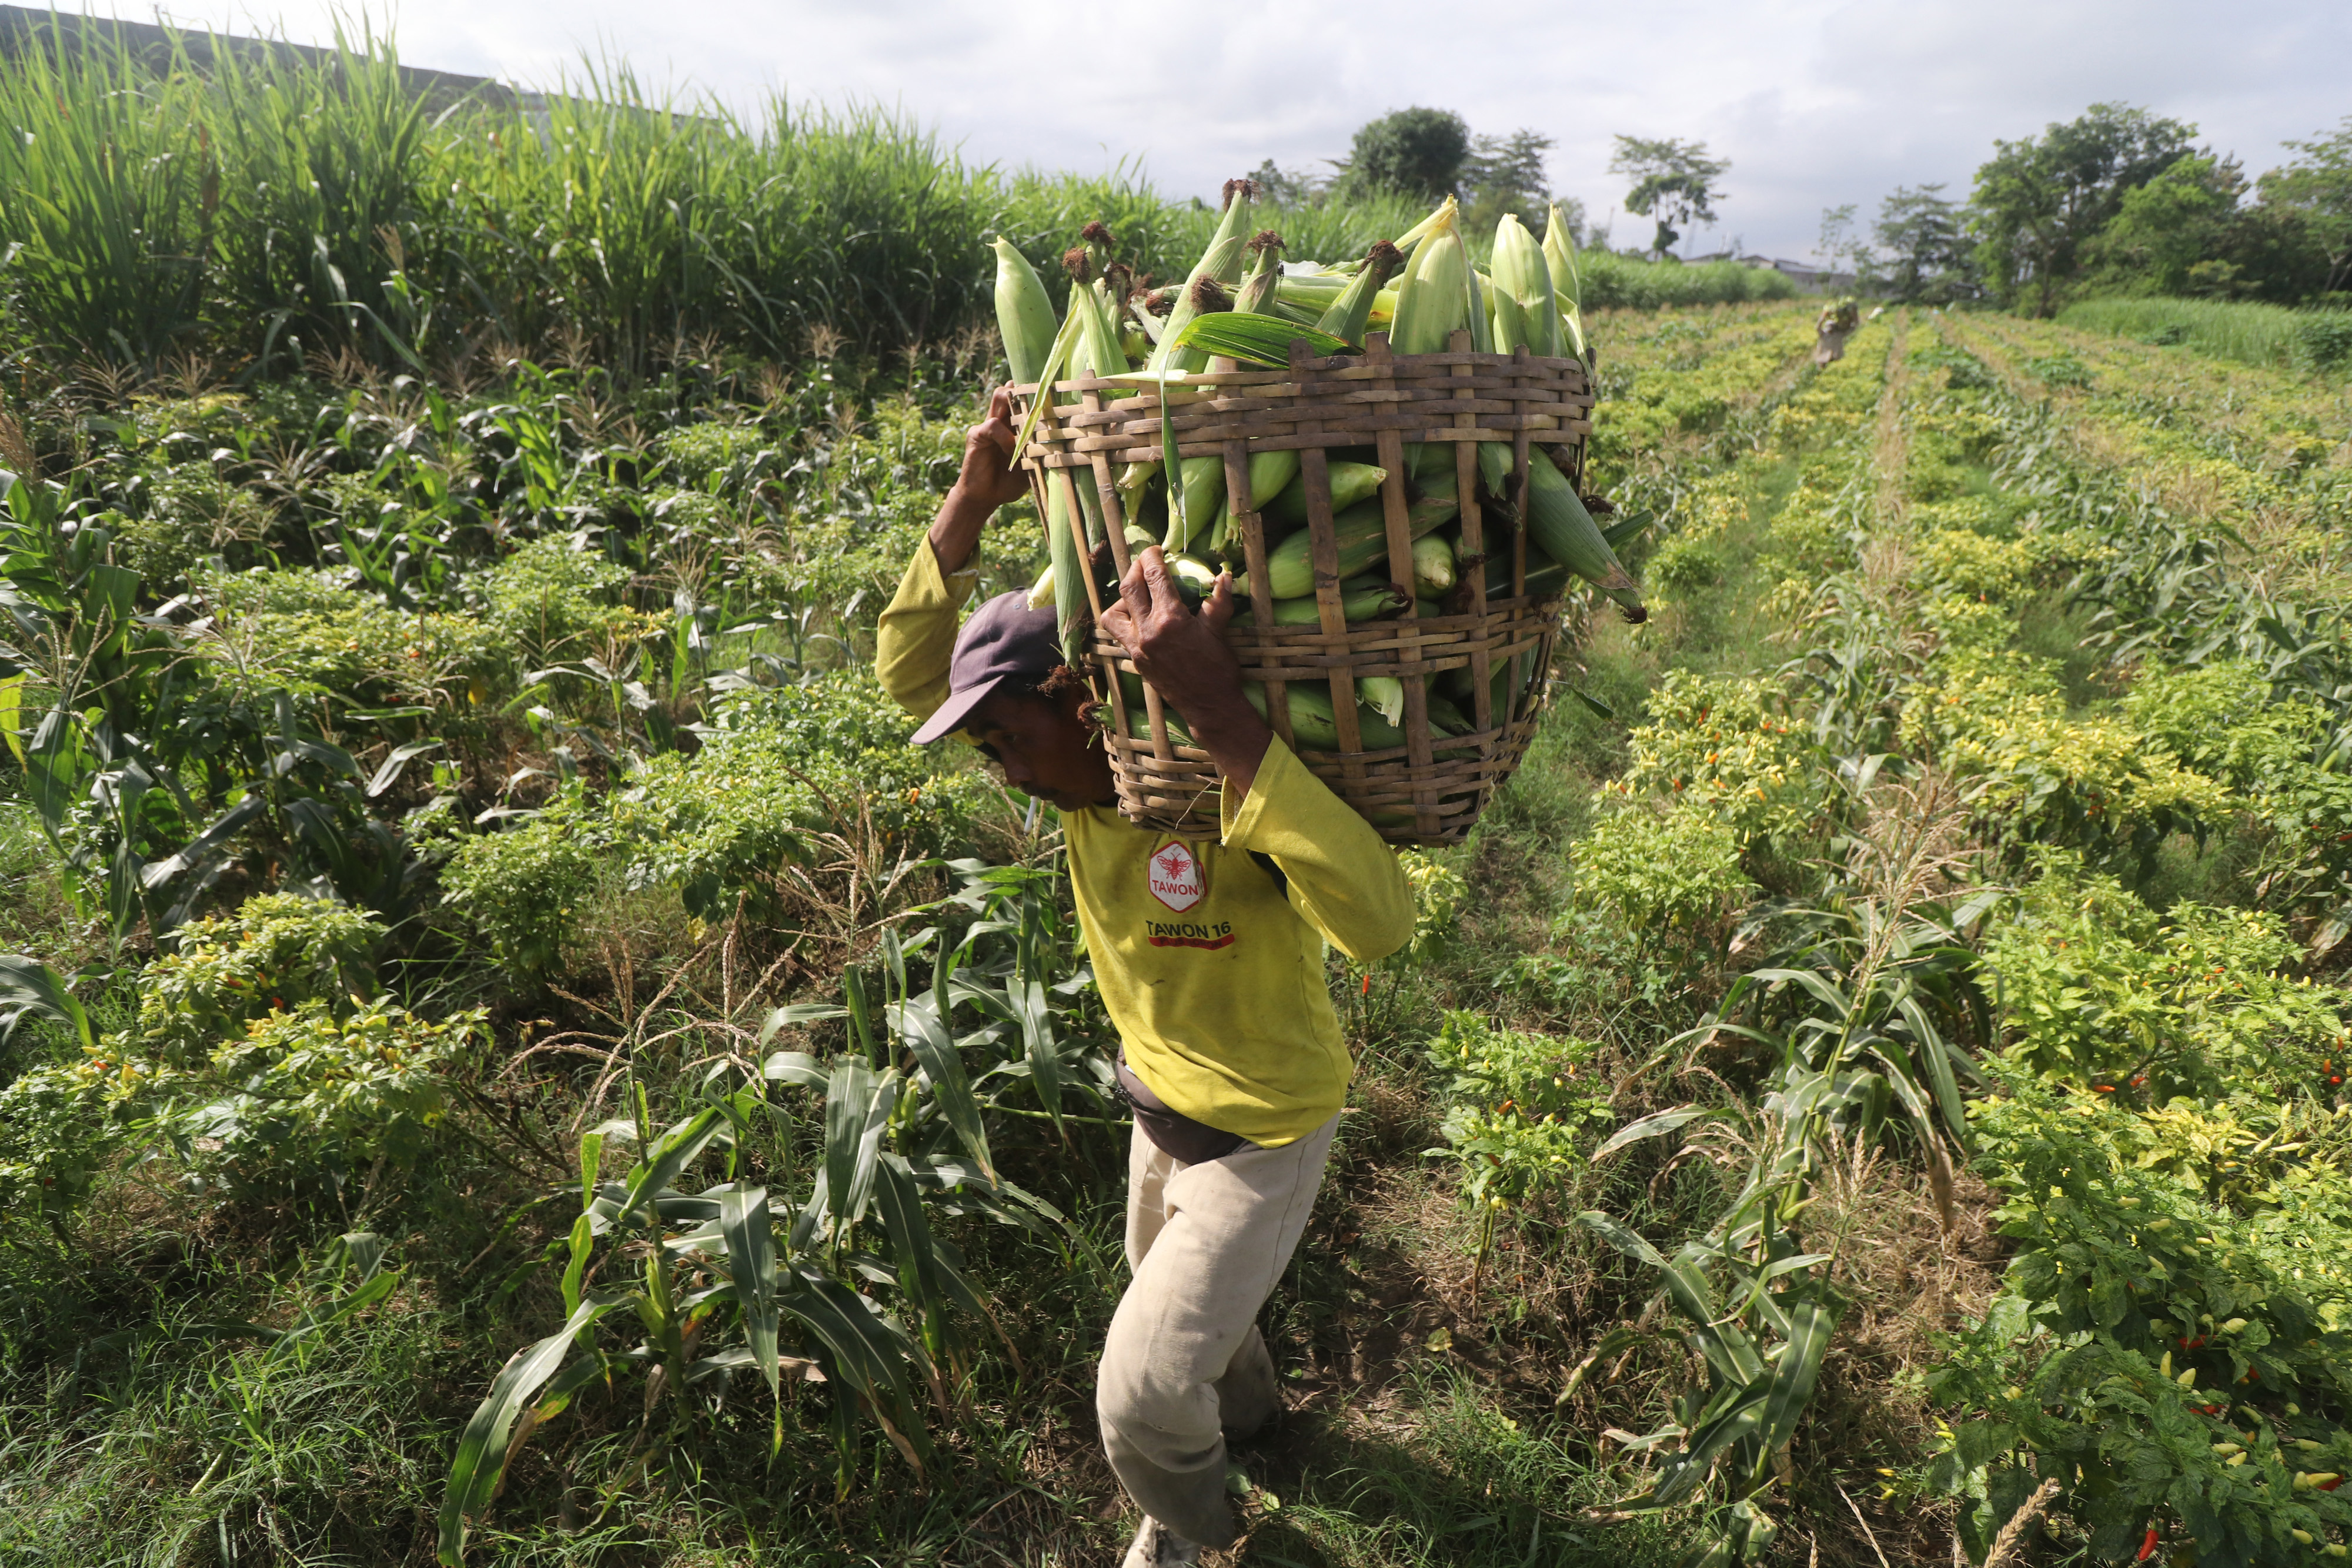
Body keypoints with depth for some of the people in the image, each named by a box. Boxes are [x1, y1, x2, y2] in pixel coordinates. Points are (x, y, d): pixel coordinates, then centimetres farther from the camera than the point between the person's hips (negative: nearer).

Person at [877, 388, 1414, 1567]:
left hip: (1264, 1139, -7)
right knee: (1168, 1296, 32)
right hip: (1161, 1107, 8)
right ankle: (1248, 1413, 66)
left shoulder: (1219, 784, -35)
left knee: (1141, 1398, 2)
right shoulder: (1083, 770, -12)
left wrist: (1221, 711, -60)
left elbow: (1380, 921, -53)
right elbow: (909, 671, -8)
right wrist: (971, 501, -24)